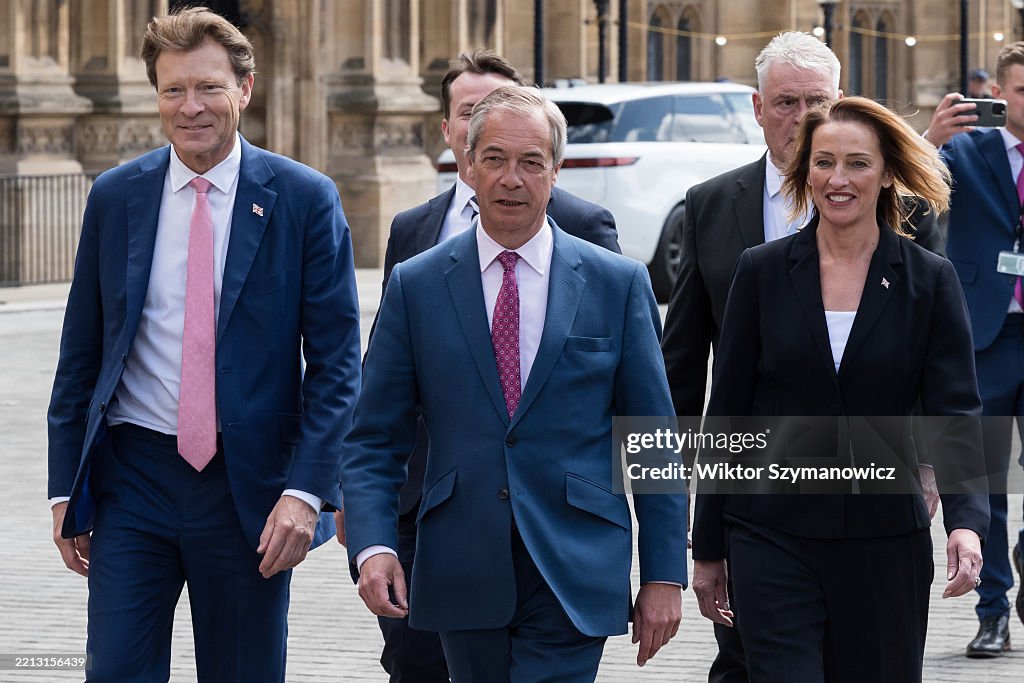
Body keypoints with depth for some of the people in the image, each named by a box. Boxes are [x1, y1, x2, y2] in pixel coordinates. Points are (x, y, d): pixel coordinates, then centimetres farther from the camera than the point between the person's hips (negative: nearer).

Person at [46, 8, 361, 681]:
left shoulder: (305, 200, -3)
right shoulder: (115, 196, 5)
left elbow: (335, 364, -4)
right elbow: (81, 353, 11)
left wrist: (306, 490, -13)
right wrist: (67, 487, 7)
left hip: (250, 483, -1)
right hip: (132, 479, 2)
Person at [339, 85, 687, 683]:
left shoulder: (618, 284, 4)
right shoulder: (416, 286, 6)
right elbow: (375, 440, 5)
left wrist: (664, 574, 0)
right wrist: (373, 545, -12)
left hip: (574, 578, -2)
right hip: (463, 581, 2)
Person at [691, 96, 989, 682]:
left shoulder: (930, 281, 2)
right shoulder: (762, 272, 3)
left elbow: (955, 412, -6)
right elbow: (727, 411, 6)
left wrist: (966, 521, -24)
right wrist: (709, 549, 5)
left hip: (886, 545, 1)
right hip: (774, 541, -1)